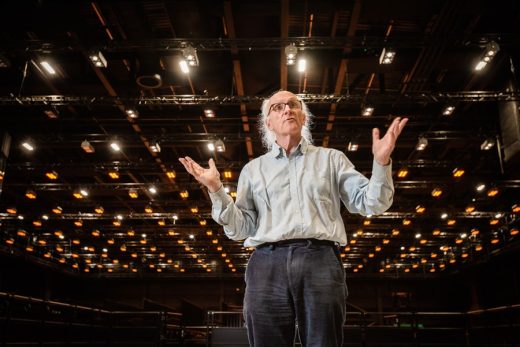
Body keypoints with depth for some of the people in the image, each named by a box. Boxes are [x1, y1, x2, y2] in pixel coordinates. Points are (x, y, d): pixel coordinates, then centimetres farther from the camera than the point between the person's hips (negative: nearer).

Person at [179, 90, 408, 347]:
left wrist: (381, 162, -5)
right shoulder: (253, 169, 20)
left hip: (321, 261, 0)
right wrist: (216, 189, 0)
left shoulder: (331, 158, 19)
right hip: (267, 265, 1)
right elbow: (240, 229, 12)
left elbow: (371, 204, 10)